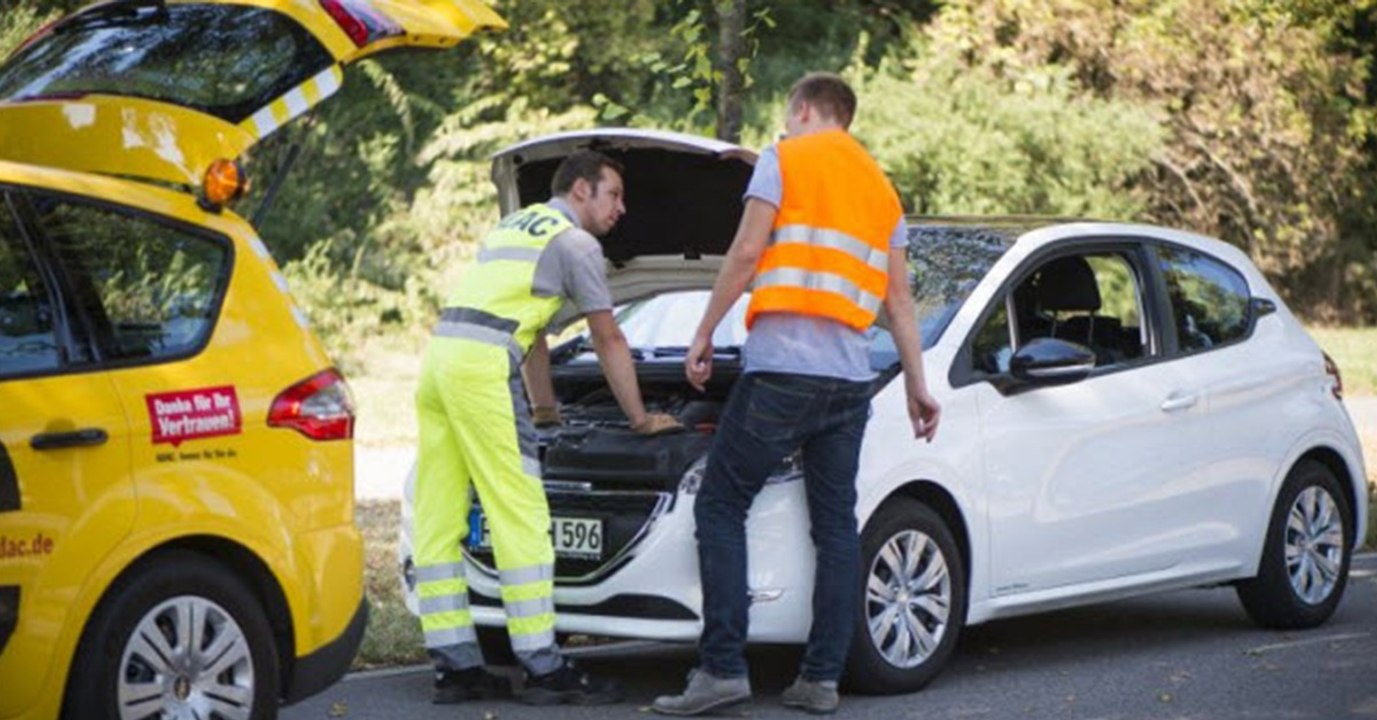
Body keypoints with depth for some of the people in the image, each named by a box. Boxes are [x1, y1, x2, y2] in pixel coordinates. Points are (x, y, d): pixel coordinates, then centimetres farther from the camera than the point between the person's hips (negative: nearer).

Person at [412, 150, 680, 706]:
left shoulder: (512, 226, 31)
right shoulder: (575, 243, 4)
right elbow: (608, 341, 6)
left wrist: (547, 411, 42)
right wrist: (640, 418, 15)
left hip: (439, 354, 9)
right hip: (481, 367, -9)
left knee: (438, 523, 5)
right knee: (521, 519, -7)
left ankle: (455, 665, 7)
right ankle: (544, 669, -7)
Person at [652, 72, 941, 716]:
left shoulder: (785, 158, 2)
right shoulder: (881, 188, 22)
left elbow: (747, 251, -6)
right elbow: (899, 298, 20)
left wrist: (704, 335, -1)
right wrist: (917, 385, 22)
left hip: (781, 368, -6)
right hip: (852, 378, 6)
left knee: (720, 507, -2)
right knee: (837, 524, 8)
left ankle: (722, 668, -11)